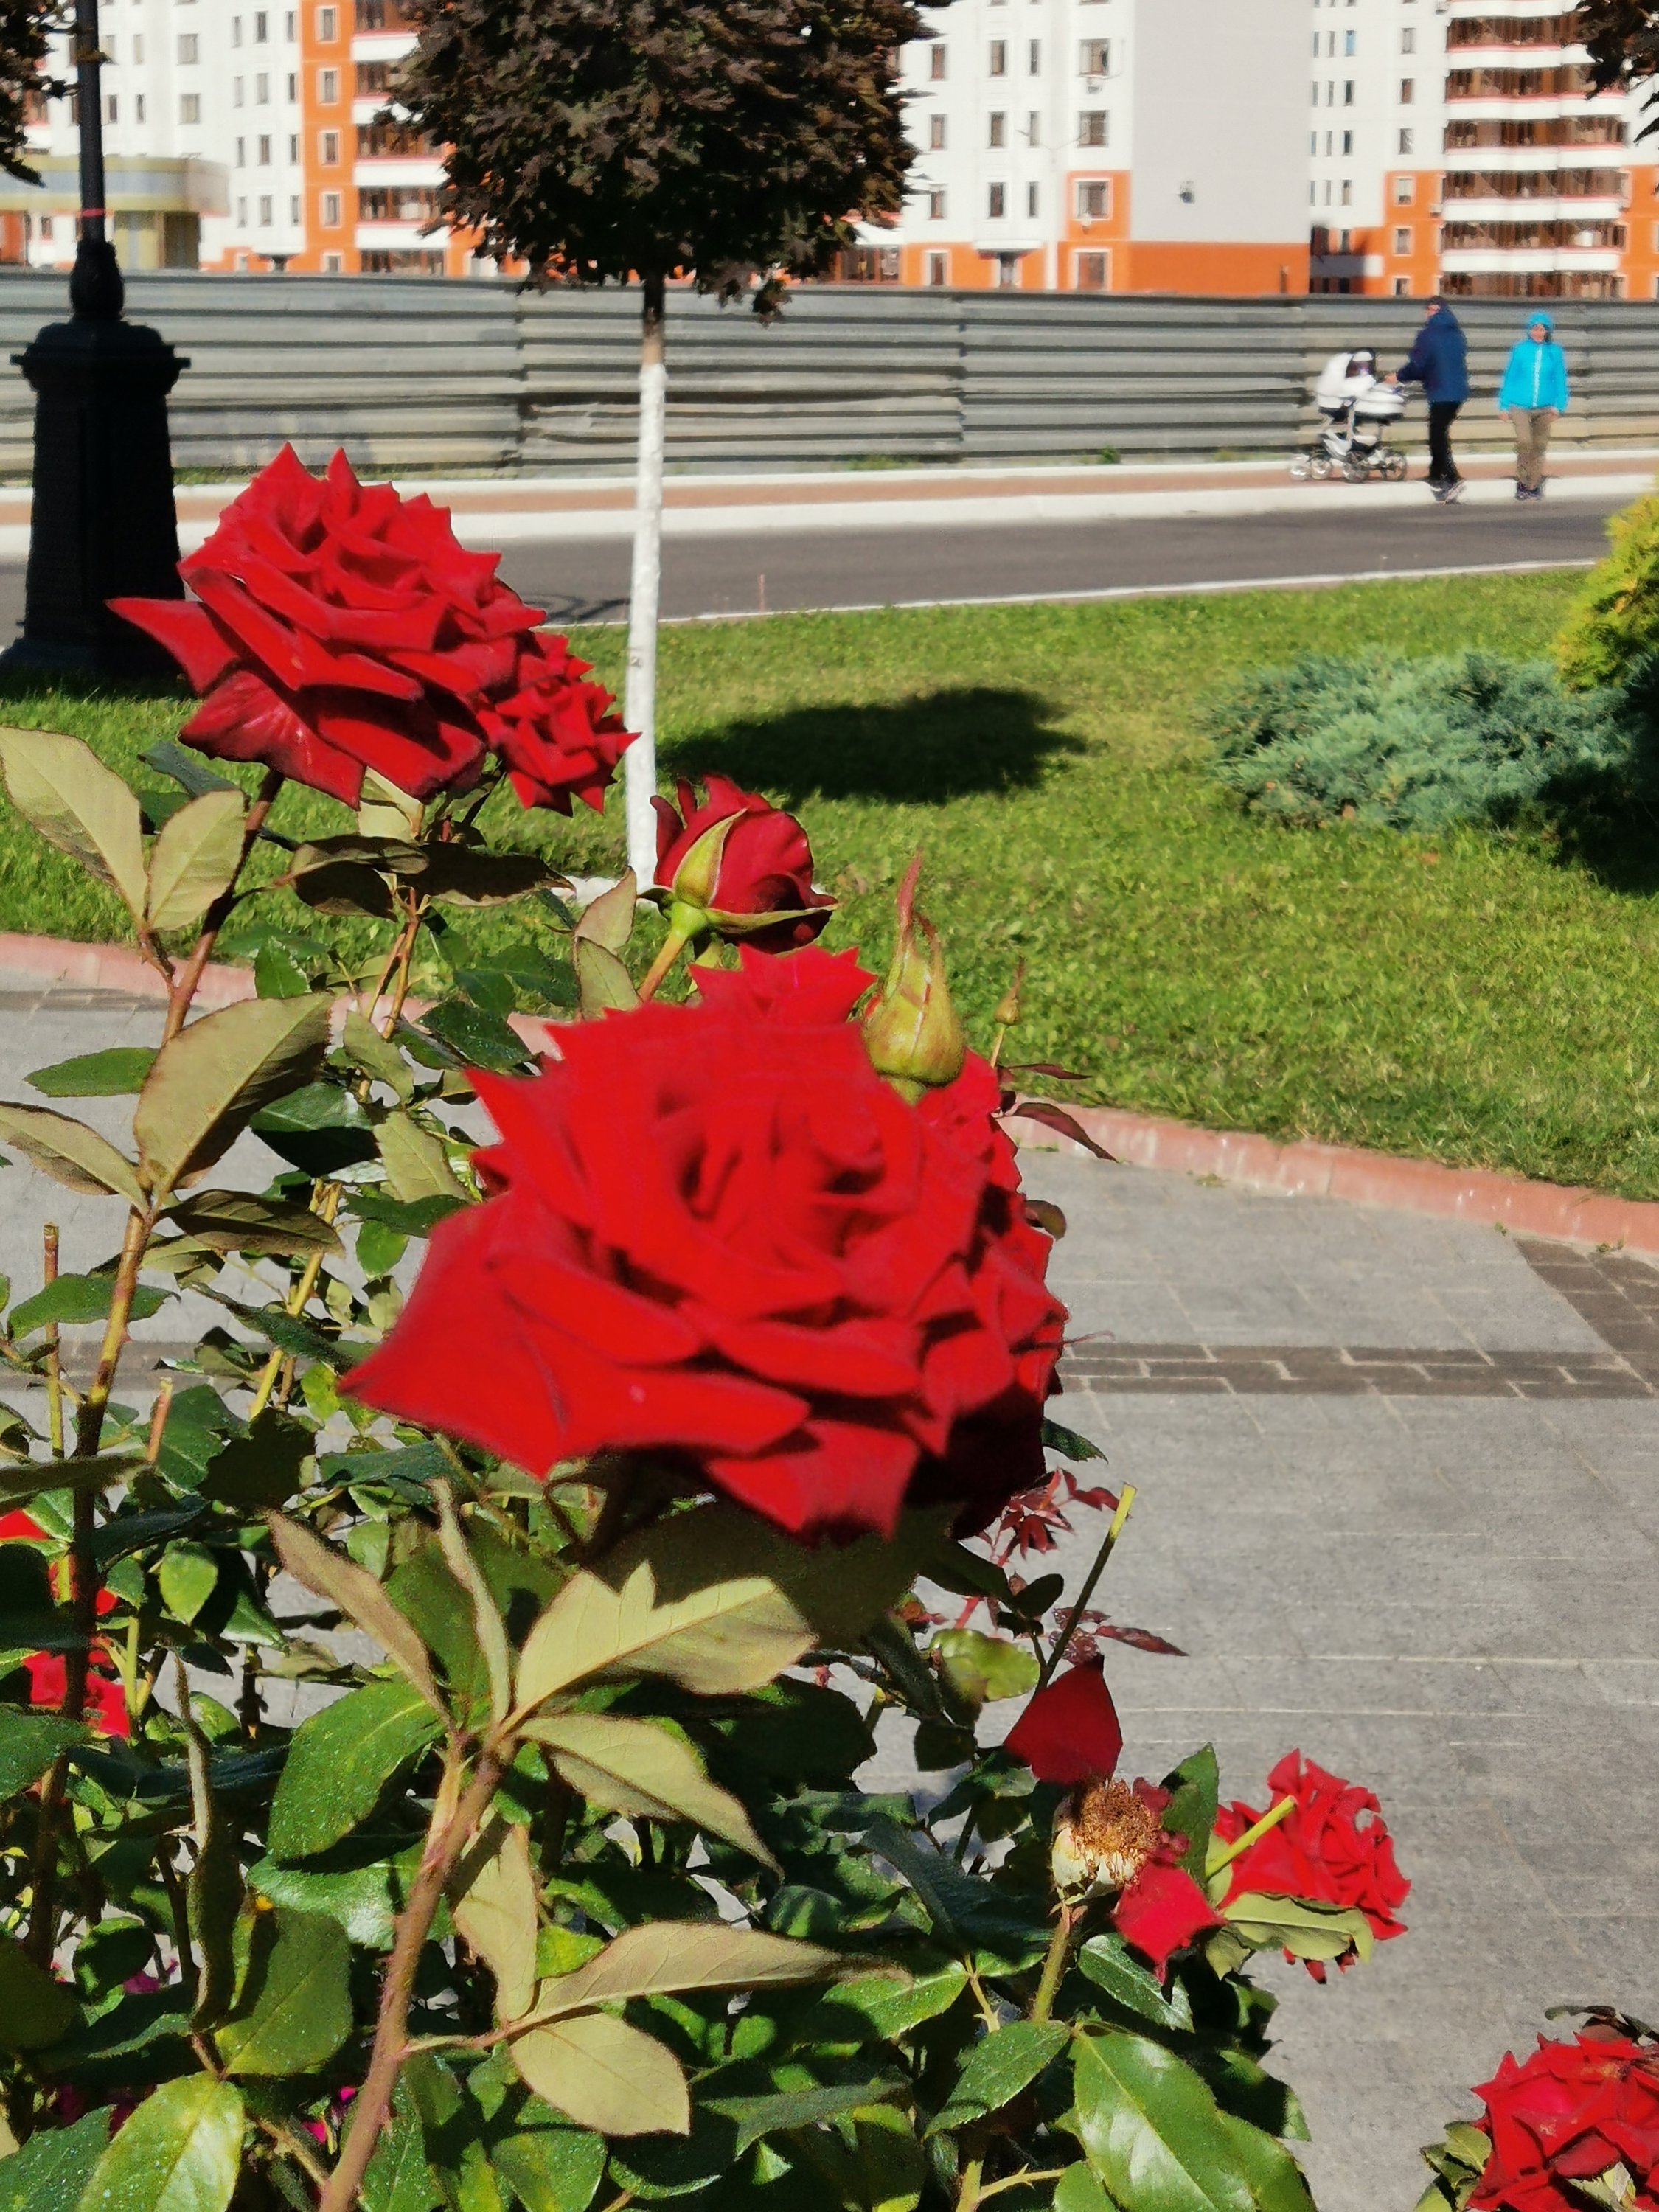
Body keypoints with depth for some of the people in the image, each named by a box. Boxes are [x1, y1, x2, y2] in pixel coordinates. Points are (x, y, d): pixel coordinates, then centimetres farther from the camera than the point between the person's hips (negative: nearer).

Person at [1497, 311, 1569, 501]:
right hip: (1520, 406, -2)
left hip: (1544, 407, 2)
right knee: (1524, 442, -19)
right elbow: (1510, 377, 5)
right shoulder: (1520, 349, 0)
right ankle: (1522, 480, -3)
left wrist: (1558, 405, -6)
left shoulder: (1555, 352, 2)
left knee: (1539, 446, 8)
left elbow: (1560, 380, 3)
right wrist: (1505, 405, 3)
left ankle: (1533, 485, 20)